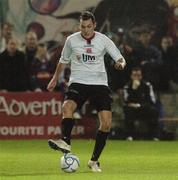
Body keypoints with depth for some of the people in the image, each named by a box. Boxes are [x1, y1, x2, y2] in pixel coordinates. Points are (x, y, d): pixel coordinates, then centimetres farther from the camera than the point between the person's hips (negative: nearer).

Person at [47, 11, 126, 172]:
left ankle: (94, 160, 0)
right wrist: (55, 78, 28)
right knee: (67, 107, -32)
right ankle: (65, 142, -48)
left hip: (99, 83, 0)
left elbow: (120, 58, 3)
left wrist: (121, 63, -21)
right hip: (78, 83, 0)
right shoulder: (72, 40, 3)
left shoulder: (104, 40, 0)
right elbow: (63, 60, 20)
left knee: (106, 122, -12)